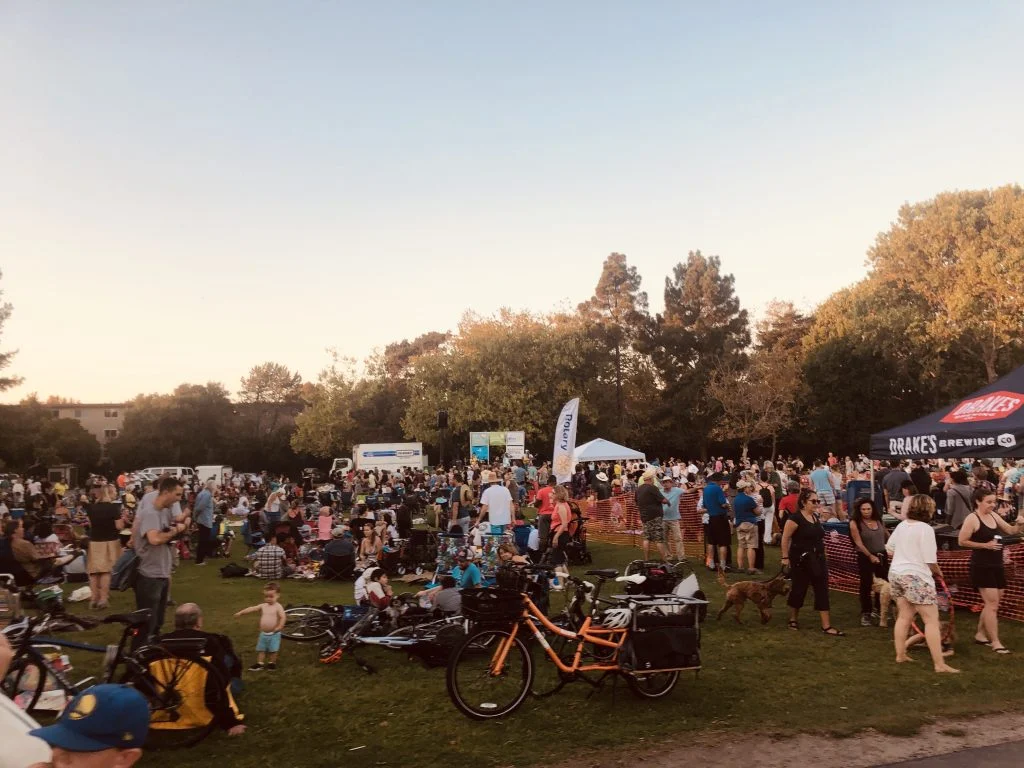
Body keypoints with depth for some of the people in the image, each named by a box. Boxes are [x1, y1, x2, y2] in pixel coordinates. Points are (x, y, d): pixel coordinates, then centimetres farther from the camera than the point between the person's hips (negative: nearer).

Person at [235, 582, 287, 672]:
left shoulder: (278, 607, -15)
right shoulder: (263, 606, 2)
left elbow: (283, 617, -26)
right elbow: (252, 609, -3)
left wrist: (279, 627, -37)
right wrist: (240, 613, -9)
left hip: (274, 634, -5)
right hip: (263, 633, 5)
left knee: (272, 650, 5)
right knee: (260, 649, 11)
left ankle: (271, 663, 23)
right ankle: (259, 664, 21)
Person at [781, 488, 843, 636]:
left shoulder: (816, 517, 9)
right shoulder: (795, 518, -15)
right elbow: (785, 538, -14)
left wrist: (822, 555, 18)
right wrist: (785, 557, -16)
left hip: (817, 559, 7)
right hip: (801, 560, -7)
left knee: (822, 590, 2)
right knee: (799, 589, 5)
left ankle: (826, 625, 3)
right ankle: (792, 619, 25)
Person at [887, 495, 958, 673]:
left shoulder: (901, 525, 8)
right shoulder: (926, 529, -15)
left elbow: (889, 550, 16)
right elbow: (930, 561, -15)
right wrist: (938, 572, 4)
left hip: (896, 573, 8)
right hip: (915, 577, -8)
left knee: (904, 616, 18)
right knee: (932, 620, -4)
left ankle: (900, 655, 24)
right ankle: (939, 664, -5)